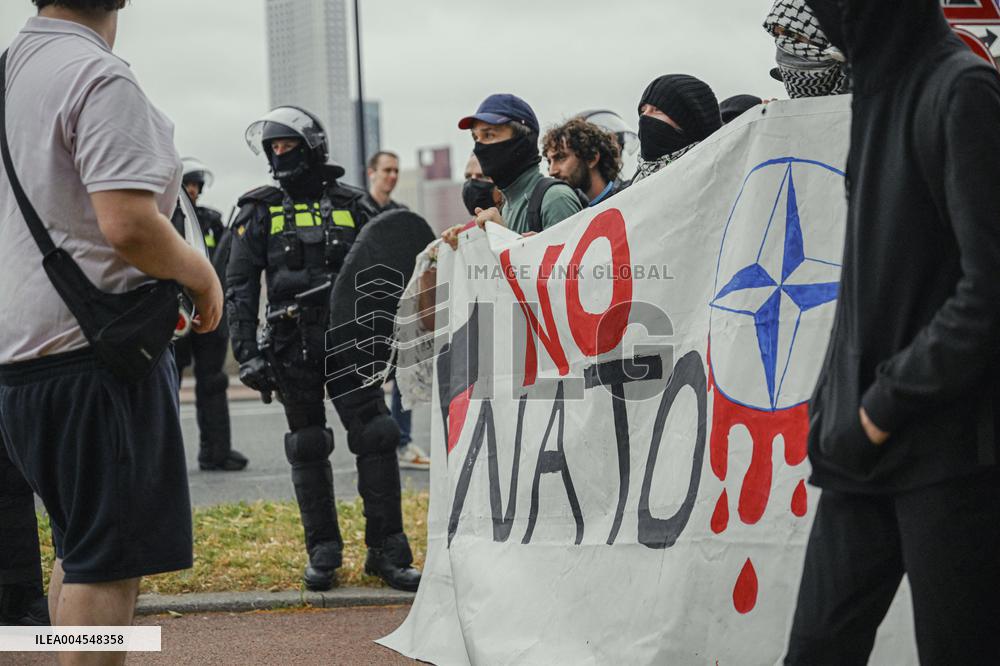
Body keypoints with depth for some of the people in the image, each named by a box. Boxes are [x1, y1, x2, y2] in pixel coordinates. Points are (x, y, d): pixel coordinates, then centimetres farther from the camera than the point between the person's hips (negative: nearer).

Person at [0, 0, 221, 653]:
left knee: (82, 545, 19)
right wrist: (203, 276, -6)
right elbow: (129, 225, -24)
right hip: (95, 353, -9)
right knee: (111, 558, -4)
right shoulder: (102, 79, -14)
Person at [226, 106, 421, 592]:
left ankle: (387, 552, 0)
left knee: (376, 438, -6)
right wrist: (247, 353, -7)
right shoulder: (260, 212, 4)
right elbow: (240, 288, 1)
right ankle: (322, 553, 15)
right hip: (294, 347, -1)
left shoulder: (351, 206, 9)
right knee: (308, 450, 5)